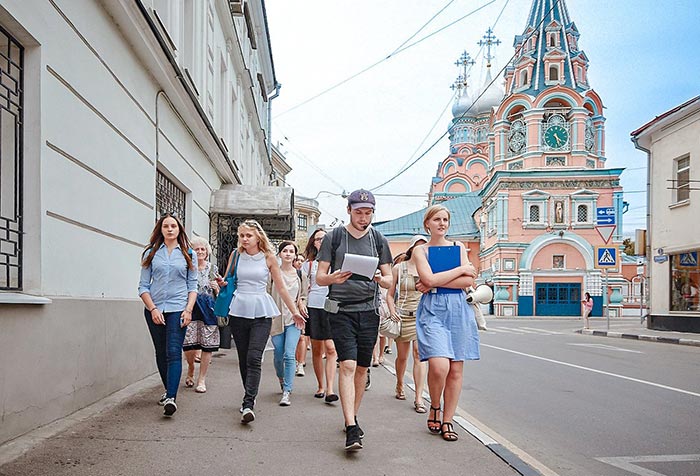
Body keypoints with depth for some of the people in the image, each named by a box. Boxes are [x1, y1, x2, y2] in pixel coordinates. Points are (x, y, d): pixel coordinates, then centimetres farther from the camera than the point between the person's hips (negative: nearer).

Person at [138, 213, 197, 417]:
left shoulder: (188, 254, 7)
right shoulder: (151, 253, 7)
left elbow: (193, 286, 6)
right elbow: (143, 286, 5)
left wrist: (189, 309, -7)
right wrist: (153, 309, -7)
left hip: (177, 309, -2)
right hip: (154, 309, 2)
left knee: (173, 352, -13)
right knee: (160, 353, 11)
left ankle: (171, 398, -19)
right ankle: (168, 390, 27)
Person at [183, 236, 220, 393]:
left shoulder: (213, 268, 10)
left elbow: (219, 294, 15)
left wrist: (217, 288, -6)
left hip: (209, 310, 1)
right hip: (190, 309, -1)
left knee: (207, 345, 0)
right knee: (189, 345, -7)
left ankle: (202, 379, 12)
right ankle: (191, 369, 25)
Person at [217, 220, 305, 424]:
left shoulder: (269, 258, 2)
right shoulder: (236, 256, 8)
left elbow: (281, 288, 8)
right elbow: (227, 283, 18)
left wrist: (295, 312, 8)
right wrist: (222, 283, -6)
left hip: (261, 313, -3)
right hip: (238, 311, 3)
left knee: (254, 359, -14)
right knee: (243, 359, 9)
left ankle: (248, 405, -17)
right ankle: (251, 397, 25)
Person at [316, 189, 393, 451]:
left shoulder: (379, 240, 10)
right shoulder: (334, 237, 3)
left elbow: (389, 279, 11)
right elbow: (319, 277, 3)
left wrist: (381, 279, -13)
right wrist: (333, 278, -20)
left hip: (369, 310, 3)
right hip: (341, 310, -3)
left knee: (362, 368, 9)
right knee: (348, 365, -13)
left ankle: (353, 417, 26)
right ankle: (351, 429, -15)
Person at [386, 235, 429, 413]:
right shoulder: (399, 268, 4)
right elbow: (390, 294, 5)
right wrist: (392, 311, -11)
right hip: (403, 316, 0)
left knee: (419, 353, -12)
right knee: (402, 356, 8)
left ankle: (419, 398, -9)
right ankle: (399, 385, 36)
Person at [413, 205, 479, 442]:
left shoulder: (458, 246, 13)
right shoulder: (420, 250, 6)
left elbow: (468, 281, 0)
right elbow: (429, 279, -11)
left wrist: (434, 283, -7)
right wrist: (461, 269, -5)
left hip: (458, 309, 3)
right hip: (433, 309, -3)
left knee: (456, 369, 2)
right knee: (439, 366, -18)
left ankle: (447, 421, 14)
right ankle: (434, 408, 9)